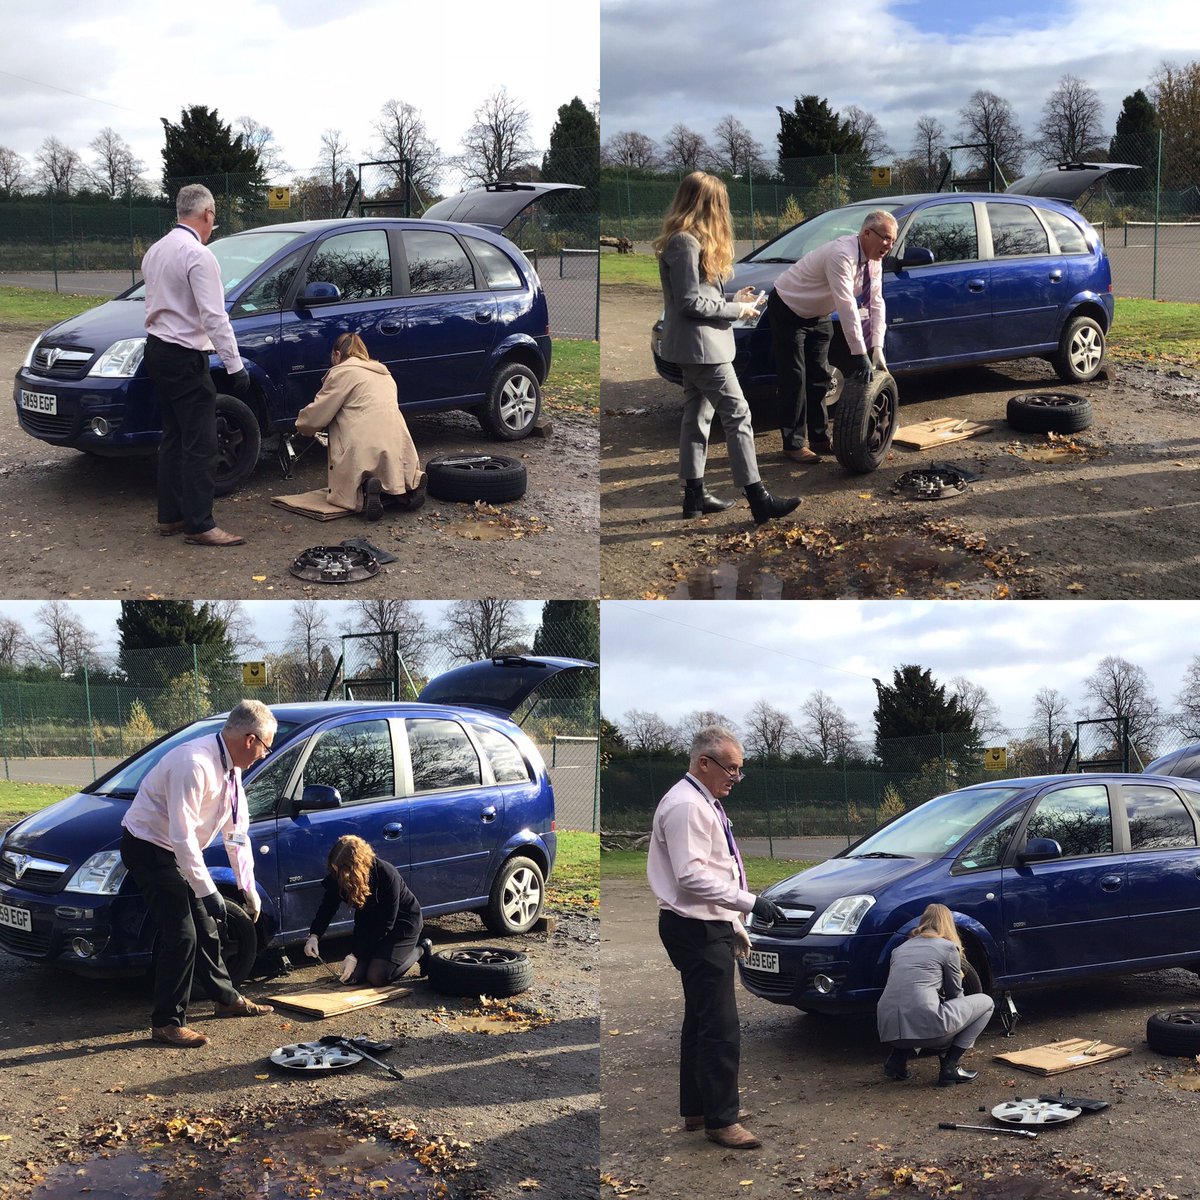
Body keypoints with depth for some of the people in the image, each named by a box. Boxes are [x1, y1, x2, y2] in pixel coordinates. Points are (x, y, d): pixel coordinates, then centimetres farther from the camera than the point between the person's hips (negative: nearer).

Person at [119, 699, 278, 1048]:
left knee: (206, 927, 18)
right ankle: (166, 1023, -2)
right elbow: (182, 836, -31)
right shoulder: (195, 765, -30)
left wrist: (249, 889, 8)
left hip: (177, 850, 9)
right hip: (148, 848, -9)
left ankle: (225, 998, 35)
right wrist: (208, 891, -28)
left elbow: (237, 832, 7)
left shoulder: (230, 767, -1)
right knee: (181, 935, -12)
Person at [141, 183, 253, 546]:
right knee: (200, 445, -6)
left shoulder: (156, 250, 10)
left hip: (158, 349, 9)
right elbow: (214, 317, -21)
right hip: (185, 358, -9)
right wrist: (235, 366, -19)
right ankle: (199, 526, -4)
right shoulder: (198, 255, -17)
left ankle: (170, 516, 20)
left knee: (173, 437, 15)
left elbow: (156, 300, 12)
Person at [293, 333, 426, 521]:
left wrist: (301, 424, 24)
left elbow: (317, 414, 2)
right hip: (398, 450, 6)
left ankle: (364, 490, -21)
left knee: (342, 494, 12)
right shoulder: (384, 374, 27)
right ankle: (410, 486, -4)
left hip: (365, 452, -6)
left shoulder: (343, 372, 3)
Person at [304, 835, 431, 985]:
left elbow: (386, 923, -27)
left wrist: (355, 955, -27)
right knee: (353, 976, -6)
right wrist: (314, 936, -24)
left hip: (402, 921, -6)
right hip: (370, 923, 6)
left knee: (376, 977, -16)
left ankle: (421, 949, 7)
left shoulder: (387, 876, -35)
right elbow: (328, 905, -5)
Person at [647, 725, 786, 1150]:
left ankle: (696, 1109, 27)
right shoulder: (685, 805, -17)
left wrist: (735, 928, 23)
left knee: (700, 1022, 17)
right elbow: (692, 875, -25)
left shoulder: (705, 804, 16)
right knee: (721, 1030, -9)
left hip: (711, 927, 11)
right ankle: (720, 1120, -3)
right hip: (697, 931, -11)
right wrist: (750, 902, -25)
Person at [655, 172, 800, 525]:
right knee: (737, 414, -9)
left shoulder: (688, 239, 13)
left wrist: (732, 299, 5)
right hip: (701, 345, -11)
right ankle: (758, 499, -9)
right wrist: (737, 310, -12)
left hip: (693, 346, 11)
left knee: (698, 414, 13)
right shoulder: (686, 243, -18)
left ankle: (695, 494, 19)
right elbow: (690, 303, -21)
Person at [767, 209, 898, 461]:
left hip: (817, 314, 8)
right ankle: (794, 443, 1)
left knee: (819, 376, 10)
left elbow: (876, 304, -8)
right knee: (794, 379, -6)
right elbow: (846, 306, -40)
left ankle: (820, 438, 18)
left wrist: (877, 349, -17)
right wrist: (859, 353, -40)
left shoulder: (874, 260, -8)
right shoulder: (842, 255, -35)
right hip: (788, 311, -8)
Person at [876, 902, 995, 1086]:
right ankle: (949, 1067, 5)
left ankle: (897, 1059, 17)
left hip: (888, 1031, 6)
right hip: (925, 1027, -6)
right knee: (986, 1002, 16)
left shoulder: (901, 948, 23)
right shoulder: (948, 947, 8)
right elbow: (955, 995, 17)